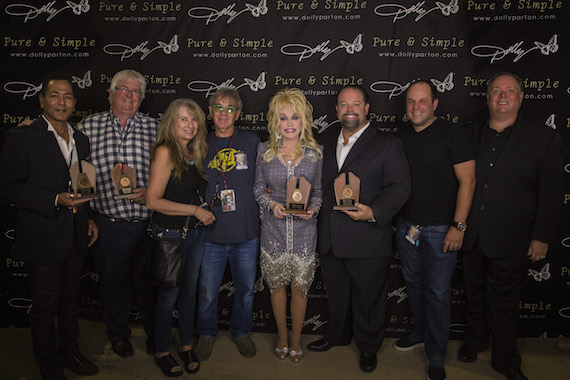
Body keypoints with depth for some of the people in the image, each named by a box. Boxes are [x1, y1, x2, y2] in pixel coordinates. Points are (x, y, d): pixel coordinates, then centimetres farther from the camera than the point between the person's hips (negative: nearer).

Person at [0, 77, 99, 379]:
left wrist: (89, 218, 10)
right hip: (43, 239, -6)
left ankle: (70, 353, 38)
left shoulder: (80, 139, 10)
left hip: (76, 238, 6)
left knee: (71, 298, 20)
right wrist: (55, 201, -24)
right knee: (45, 304, 8)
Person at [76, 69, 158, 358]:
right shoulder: (88, 127, 2)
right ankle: (118, 334, 40)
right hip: (109, 223, 0)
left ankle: (155, 334, 37)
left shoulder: (154, 127, 2)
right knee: (113, 283, 16)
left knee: (150, 283, 14)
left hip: (149, 222, 0)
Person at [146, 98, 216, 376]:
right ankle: (162, 351, 27)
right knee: (169, 294, 7)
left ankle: (186, 345, 34)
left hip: (196, 232, 6)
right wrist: (196, 210, -17)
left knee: (189, 290, 16)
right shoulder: (165, 151, -15)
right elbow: (153, 200, -19)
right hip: (171, 233, -6)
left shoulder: (195, 151, 7)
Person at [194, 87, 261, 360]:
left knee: (245, 289, 15)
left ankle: (241, 332, 39)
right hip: (210, 234, 0)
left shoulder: (251, 141, 1)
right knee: (207, 291, 11)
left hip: (246, 234, 0)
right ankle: (206, 333, 36)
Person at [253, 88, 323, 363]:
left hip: (304, 229, 0)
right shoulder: (264, 151, -1)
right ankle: (282, 336, 35)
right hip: (274, 229, 1)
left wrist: (313, 207, -14)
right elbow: (258, 188, 5)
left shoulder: (316, 152, -2)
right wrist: (271, 204, -13)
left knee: (300, 286, 9)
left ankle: (296, 339, 31)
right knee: (277, 285, 13)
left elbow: (319, 189, 5)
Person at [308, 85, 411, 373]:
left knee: (367, 298, 11)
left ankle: (368, 346, 35)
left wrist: (374, 212, -25)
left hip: (367, 241, -5)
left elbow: (400, 186, -11)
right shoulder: (327, 139, 11)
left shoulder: (387, 144, -6)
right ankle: (337, 334, 46)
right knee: (336, 293, 22)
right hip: (329, 239, 5)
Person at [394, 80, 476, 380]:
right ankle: (419, 334, 39)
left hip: (440, 228, -5)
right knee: (413, 284, 17)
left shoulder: (452, 135, -9)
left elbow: (467, 181, -11)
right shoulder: (400, 134, 6)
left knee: (438, 293, 3)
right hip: (406, 225, 5)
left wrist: (458, 226, -15)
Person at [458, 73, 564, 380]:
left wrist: (542, 237, -8)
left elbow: (551, 193, -4)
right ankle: (474, 340, 43)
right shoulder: (471, 133, 4)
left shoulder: (544, 138, -4)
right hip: (472, 238, 3)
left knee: (503, 303, 10)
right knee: (475, 294, 20)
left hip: (511, 243, -3)